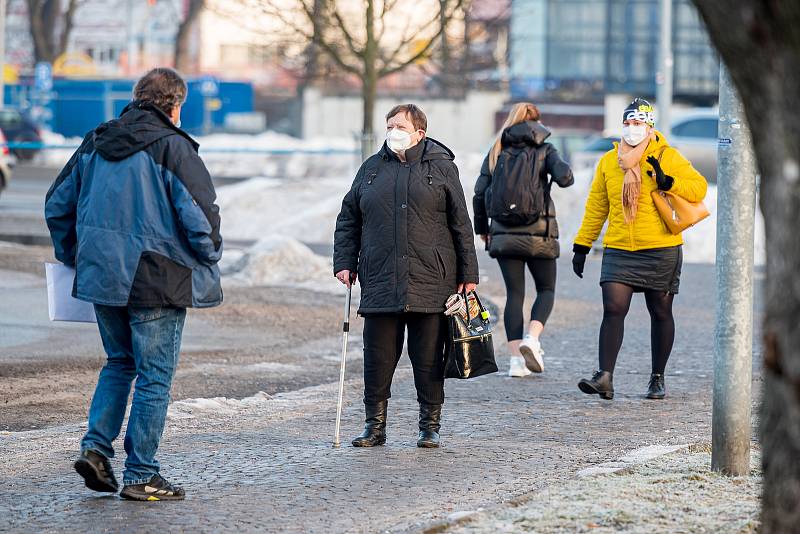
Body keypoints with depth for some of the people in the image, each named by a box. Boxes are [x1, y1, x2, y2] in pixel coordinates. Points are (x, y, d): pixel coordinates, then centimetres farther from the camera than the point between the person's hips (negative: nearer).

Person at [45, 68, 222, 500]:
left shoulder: (96, 144, 8)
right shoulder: (172, 148, -11)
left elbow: (58, 204, 14)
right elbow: (200, 214, -16)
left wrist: (73, 256, 25)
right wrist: (209, 256, 2)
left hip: (103, 277, 6)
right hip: (156, 281, -6)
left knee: (118, 362, 23)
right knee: (154, 377, 2)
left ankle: (96, 446, 8)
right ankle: (141, 477, 4)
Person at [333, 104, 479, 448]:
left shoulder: (441, 168, 5)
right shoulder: (371, 169, 13)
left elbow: (461, 224, 5)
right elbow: (348, 220, 17)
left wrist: (468, 274, 1)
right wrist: (344, 262, 6)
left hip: (430, 284, -2)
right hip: (379, 284, 2)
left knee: (428, 359, 2)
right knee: (377, 359, 2)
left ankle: (430, 427, 11)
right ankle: (375, 426, 10)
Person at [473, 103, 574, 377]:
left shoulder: (496, 152, 6)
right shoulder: (544, 150, 0)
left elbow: (479, 194, 3)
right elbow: (563, 176, -16)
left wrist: (482, 228, 15)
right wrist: (566, 174, 8)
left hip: (504, 235, 2)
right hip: (538, 234, -2)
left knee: (514, 293, 8)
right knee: (546, 290, 12)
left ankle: (516, 357, 0)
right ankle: (532, 339, -14)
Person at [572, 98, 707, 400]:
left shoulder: (667, 157, -1)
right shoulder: (608, 161, 10)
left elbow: (698, 187, -4)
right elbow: (596, 207, 16)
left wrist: (667, 182, -20)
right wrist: (582, 246, 14)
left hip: (661, 251, -2)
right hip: (618, 250, 2)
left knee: (660, 313, 8)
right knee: (613, 310, -12)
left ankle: (658, 379, 19)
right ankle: (605, 378, -17)